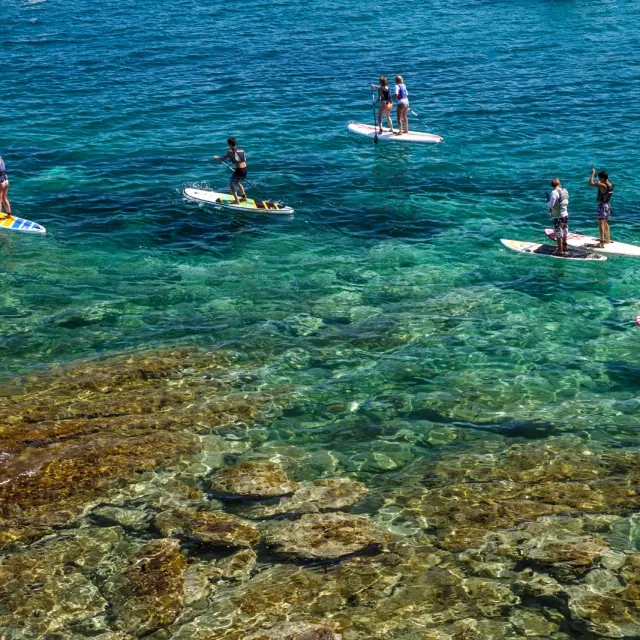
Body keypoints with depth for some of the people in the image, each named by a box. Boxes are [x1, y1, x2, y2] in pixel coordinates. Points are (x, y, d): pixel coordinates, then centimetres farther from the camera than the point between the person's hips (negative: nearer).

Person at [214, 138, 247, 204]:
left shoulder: (230, 151, -6)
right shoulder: (241, 150, 13)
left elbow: (222, 159, -2)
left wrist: (217, 157, 18)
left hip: (239, 170, -7)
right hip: (245, 169, 7)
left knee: (231, 184, 9)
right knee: (238, 183, 31)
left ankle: (237, 201, 4)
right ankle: (244, 198, 35)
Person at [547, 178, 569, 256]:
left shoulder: (554, 192, -18)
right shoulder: (564, 191, 4)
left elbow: (551, 205, -20)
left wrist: (547, 202, 2)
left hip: (558, 216, -7)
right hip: (565, 214, 7)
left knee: (558, 233, 1)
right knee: (564, 232, 19)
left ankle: (560, 250, 5)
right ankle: (564, 247, 32)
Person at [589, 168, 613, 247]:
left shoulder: (603, 186, -23)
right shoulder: (610, 185, 4)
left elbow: (591, 183, -27)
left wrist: (593, 173, -16)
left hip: (602, 205, -9)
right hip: (608, 205, 9)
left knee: (601, 223, -12)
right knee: (605, 223, 23)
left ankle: (602, 242, -20)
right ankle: (607, 239, 34)